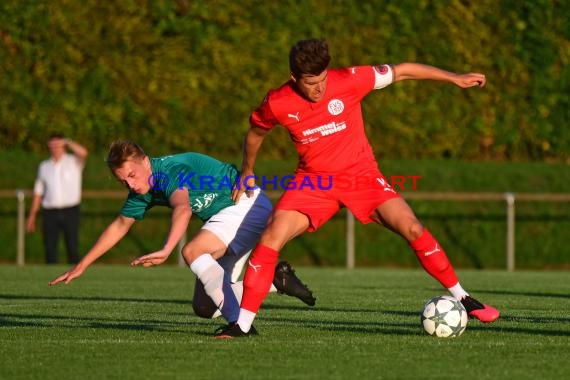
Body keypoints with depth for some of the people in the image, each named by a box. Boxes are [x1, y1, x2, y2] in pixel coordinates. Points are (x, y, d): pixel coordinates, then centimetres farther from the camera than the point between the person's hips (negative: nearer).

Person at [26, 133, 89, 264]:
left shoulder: (74, 161, 3)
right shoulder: (44, 166, 13)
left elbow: (83, 153, -22)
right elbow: (38, 192, 14)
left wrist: (67, 142, -15)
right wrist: (32, 216, 11)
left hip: (70, 211, -3)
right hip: (50, 212, 3)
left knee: (73, 248, -2)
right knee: (50, 248, -1)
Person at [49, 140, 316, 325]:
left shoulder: (170, 170, -27)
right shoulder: (143, 190, 0)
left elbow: (183, 208, -48)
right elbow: (119, 226, 15)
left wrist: (166, 251, -64)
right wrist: (81, 266, 14)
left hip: (249, 203, -9)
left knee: (192, 251, -32)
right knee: (204, 307, 3)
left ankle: (240, 323, -32)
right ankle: (276, 280, 13)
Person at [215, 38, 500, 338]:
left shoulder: (348, 81, -18)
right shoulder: (277, 103, -13)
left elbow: (401, 72, -7)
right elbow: (256, 132, 11)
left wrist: (456, 78, -3)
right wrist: (247, 171, 22)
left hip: (360, 175, 0)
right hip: (313, 180, 0)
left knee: (412, 229, -16)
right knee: (270, 237, -19)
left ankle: (461, 298, 0)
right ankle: (243, 323, -12)